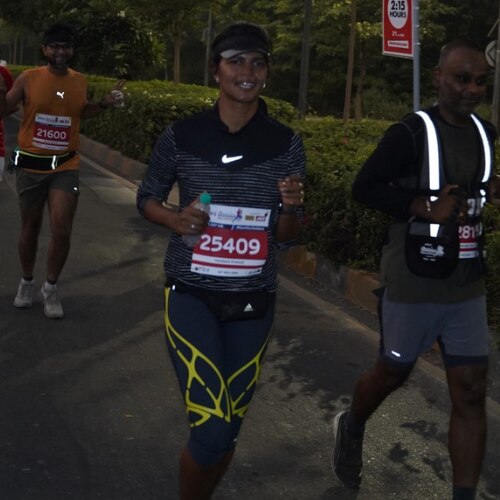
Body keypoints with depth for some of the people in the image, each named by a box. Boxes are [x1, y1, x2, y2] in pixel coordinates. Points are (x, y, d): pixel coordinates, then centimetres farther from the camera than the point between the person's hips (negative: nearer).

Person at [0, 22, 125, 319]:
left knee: (62, 232, -7)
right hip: (31, 165, -1)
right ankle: (27, 282, 34)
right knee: (30, 229, 12)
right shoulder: (28, 79, -8)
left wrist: (104, 104, 7)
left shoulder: (80, 81, 2)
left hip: (65, 167, 1)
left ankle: (51, 289, 14)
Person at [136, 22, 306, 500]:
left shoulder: (285, 144, -3)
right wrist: (174, 219, -13)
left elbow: (287, 237, 1)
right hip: (192, 294, -2)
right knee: (212, 429, -14)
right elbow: (146, 197, 8)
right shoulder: (182, 135, -6)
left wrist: (290, 208, -21)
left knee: (228, 429, 13)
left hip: (253, 301, 3)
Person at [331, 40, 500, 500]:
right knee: (394, 373, 16)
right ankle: (351, 429, 48)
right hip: (413, 285, -5)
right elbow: (365, 187, -16)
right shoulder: (411, 133, -16)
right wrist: (426, 209, -24)